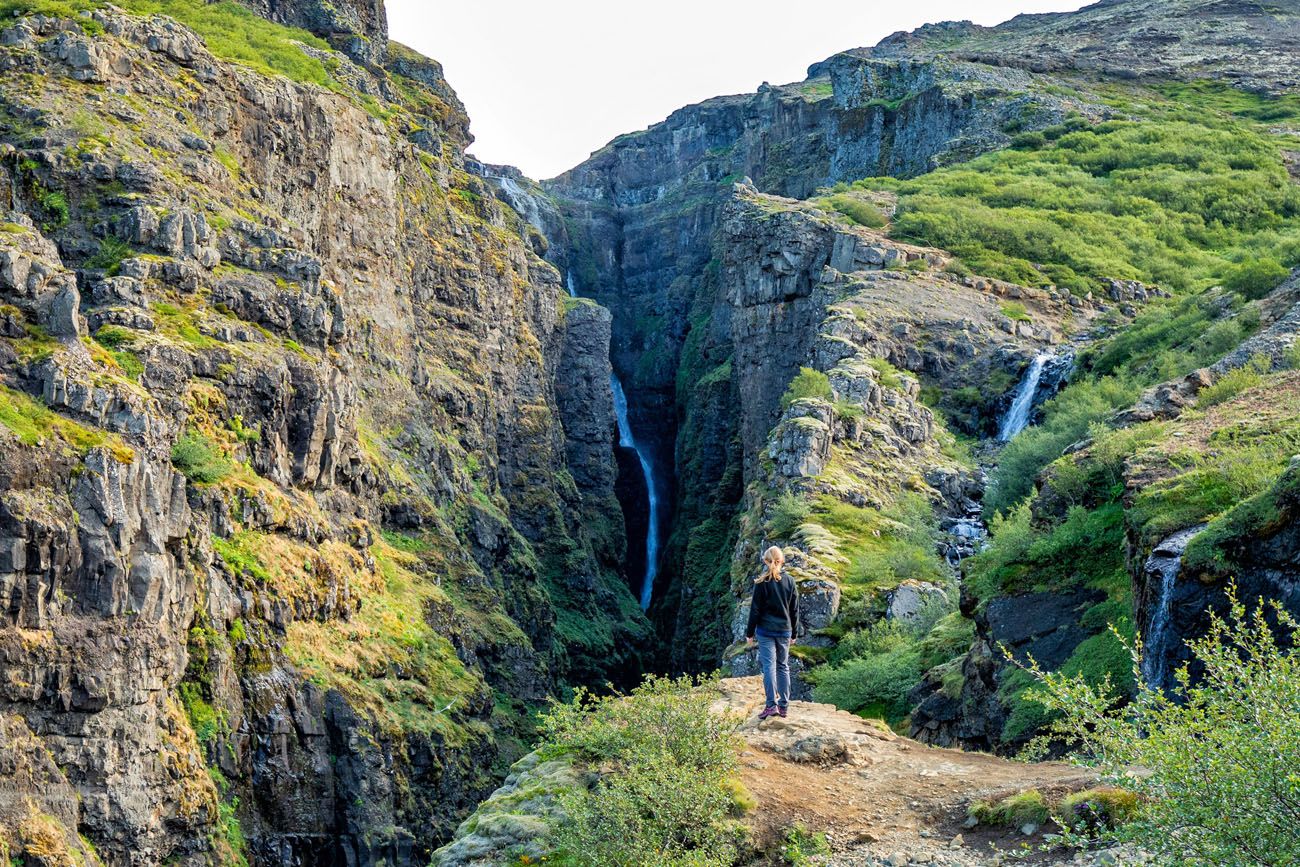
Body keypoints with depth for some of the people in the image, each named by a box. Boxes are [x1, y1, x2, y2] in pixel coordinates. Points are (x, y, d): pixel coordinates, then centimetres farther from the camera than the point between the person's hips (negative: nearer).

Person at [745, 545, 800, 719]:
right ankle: (784, 706, 11)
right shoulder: (789, 582, 4)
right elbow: (795, 610, 9)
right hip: (785, 631, 4)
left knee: (768, 666, -5)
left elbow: (755, 610, -6)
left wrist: (750, 633, 1)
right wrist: (794, 632, 18)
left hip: (766, 631, -4)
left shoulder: (762, 583, -8)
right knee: (783, 666, 10)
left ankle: (772, 705, -12)